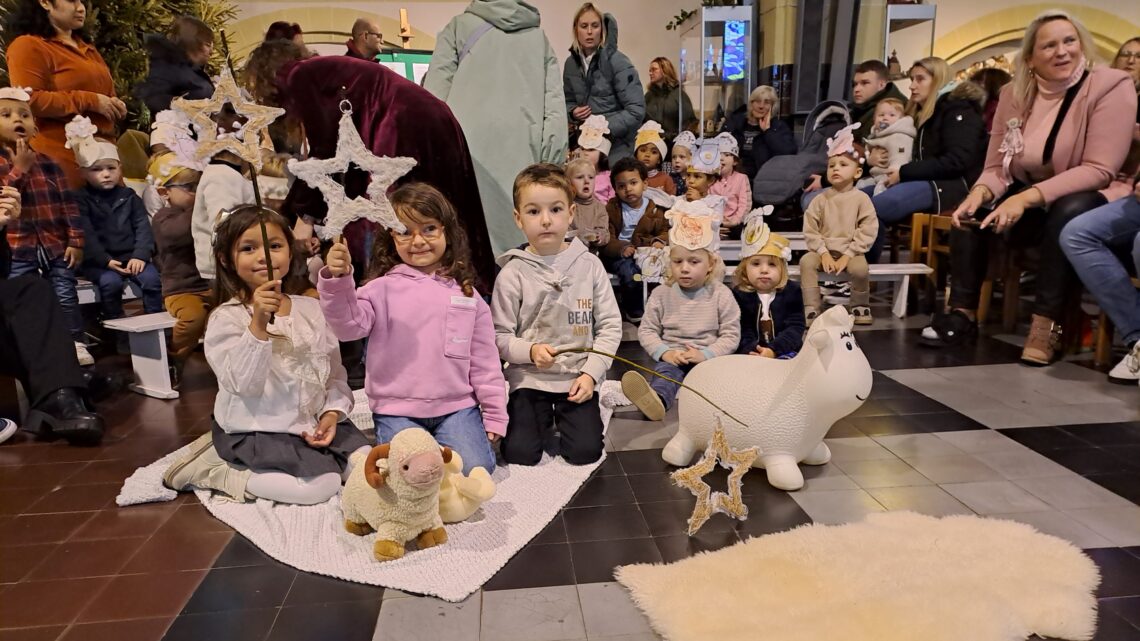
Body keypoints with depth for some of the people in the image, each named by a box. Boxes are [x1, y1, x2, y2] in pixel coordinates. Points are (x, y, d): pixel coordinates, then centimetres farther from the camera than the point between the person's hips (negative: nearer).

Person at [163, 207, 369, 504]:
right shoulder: (226, 318, -11)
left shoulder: (311, 308, 4)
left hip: (314, 422, 7)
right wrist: (258, 325, -34)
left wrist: (332, 412, -8)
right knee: (321, 485, -22)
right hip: (257, 431, -6)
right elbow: (244, 384, -24)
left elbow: (335, 372, 8)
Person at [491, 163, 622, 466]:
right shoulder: (513, 273, -7)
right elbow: (500, 336, -5)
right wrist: (530, 350, -23)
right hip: (530, 378, -1)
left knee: (585, 451, -11)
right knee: (520, 453, -12)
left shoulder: (589, 265, -3)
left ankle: (560, 420, 21)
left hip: (578, 376, 1)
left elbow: (610, 326, -1)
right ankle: (543, 421, 20)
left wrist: (590, 373, -9)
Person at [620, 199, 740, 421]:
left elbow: (731, 335, -1)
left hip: (707, 359, 2)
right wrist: (664, 352, -12)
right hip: (671, 359, -1)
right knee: (665, 370, -34)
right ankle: (657, 399, -66)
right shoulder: (662, 294, 7)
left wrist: (705, 355, -16)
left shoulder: (721, 295, 1)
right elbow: (647, 330, 6)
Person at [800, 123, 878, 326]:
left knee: (860, 268, -31)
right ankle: (811, 308, -20)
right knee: (806, 261, -28)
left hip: (851, 251, -1)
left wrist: (847, 255, -14)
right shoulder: (821, 199, 2)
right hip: (824, 250, 2)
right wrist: (823, 252, -13)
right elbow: (810, 229, -1)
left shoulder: (861, 198, -2)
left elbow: (868, 231, -6)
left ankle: (860, 305, 0)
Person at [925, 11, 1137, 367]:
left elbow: (1099, 170, -23)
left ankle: (1047, 321, -31)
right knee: (972, 209, -20)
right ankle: (962, 311, -18)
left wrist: (1027, 198, -34)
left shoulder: (1111, 86, -14)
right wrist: (979, 193, -28)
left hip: (1084, 203, -4)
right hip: (1029, 205, 4)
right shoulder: (1015, 93, -1)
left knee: (1070, 212, -36)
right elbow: (997, 167, -5)